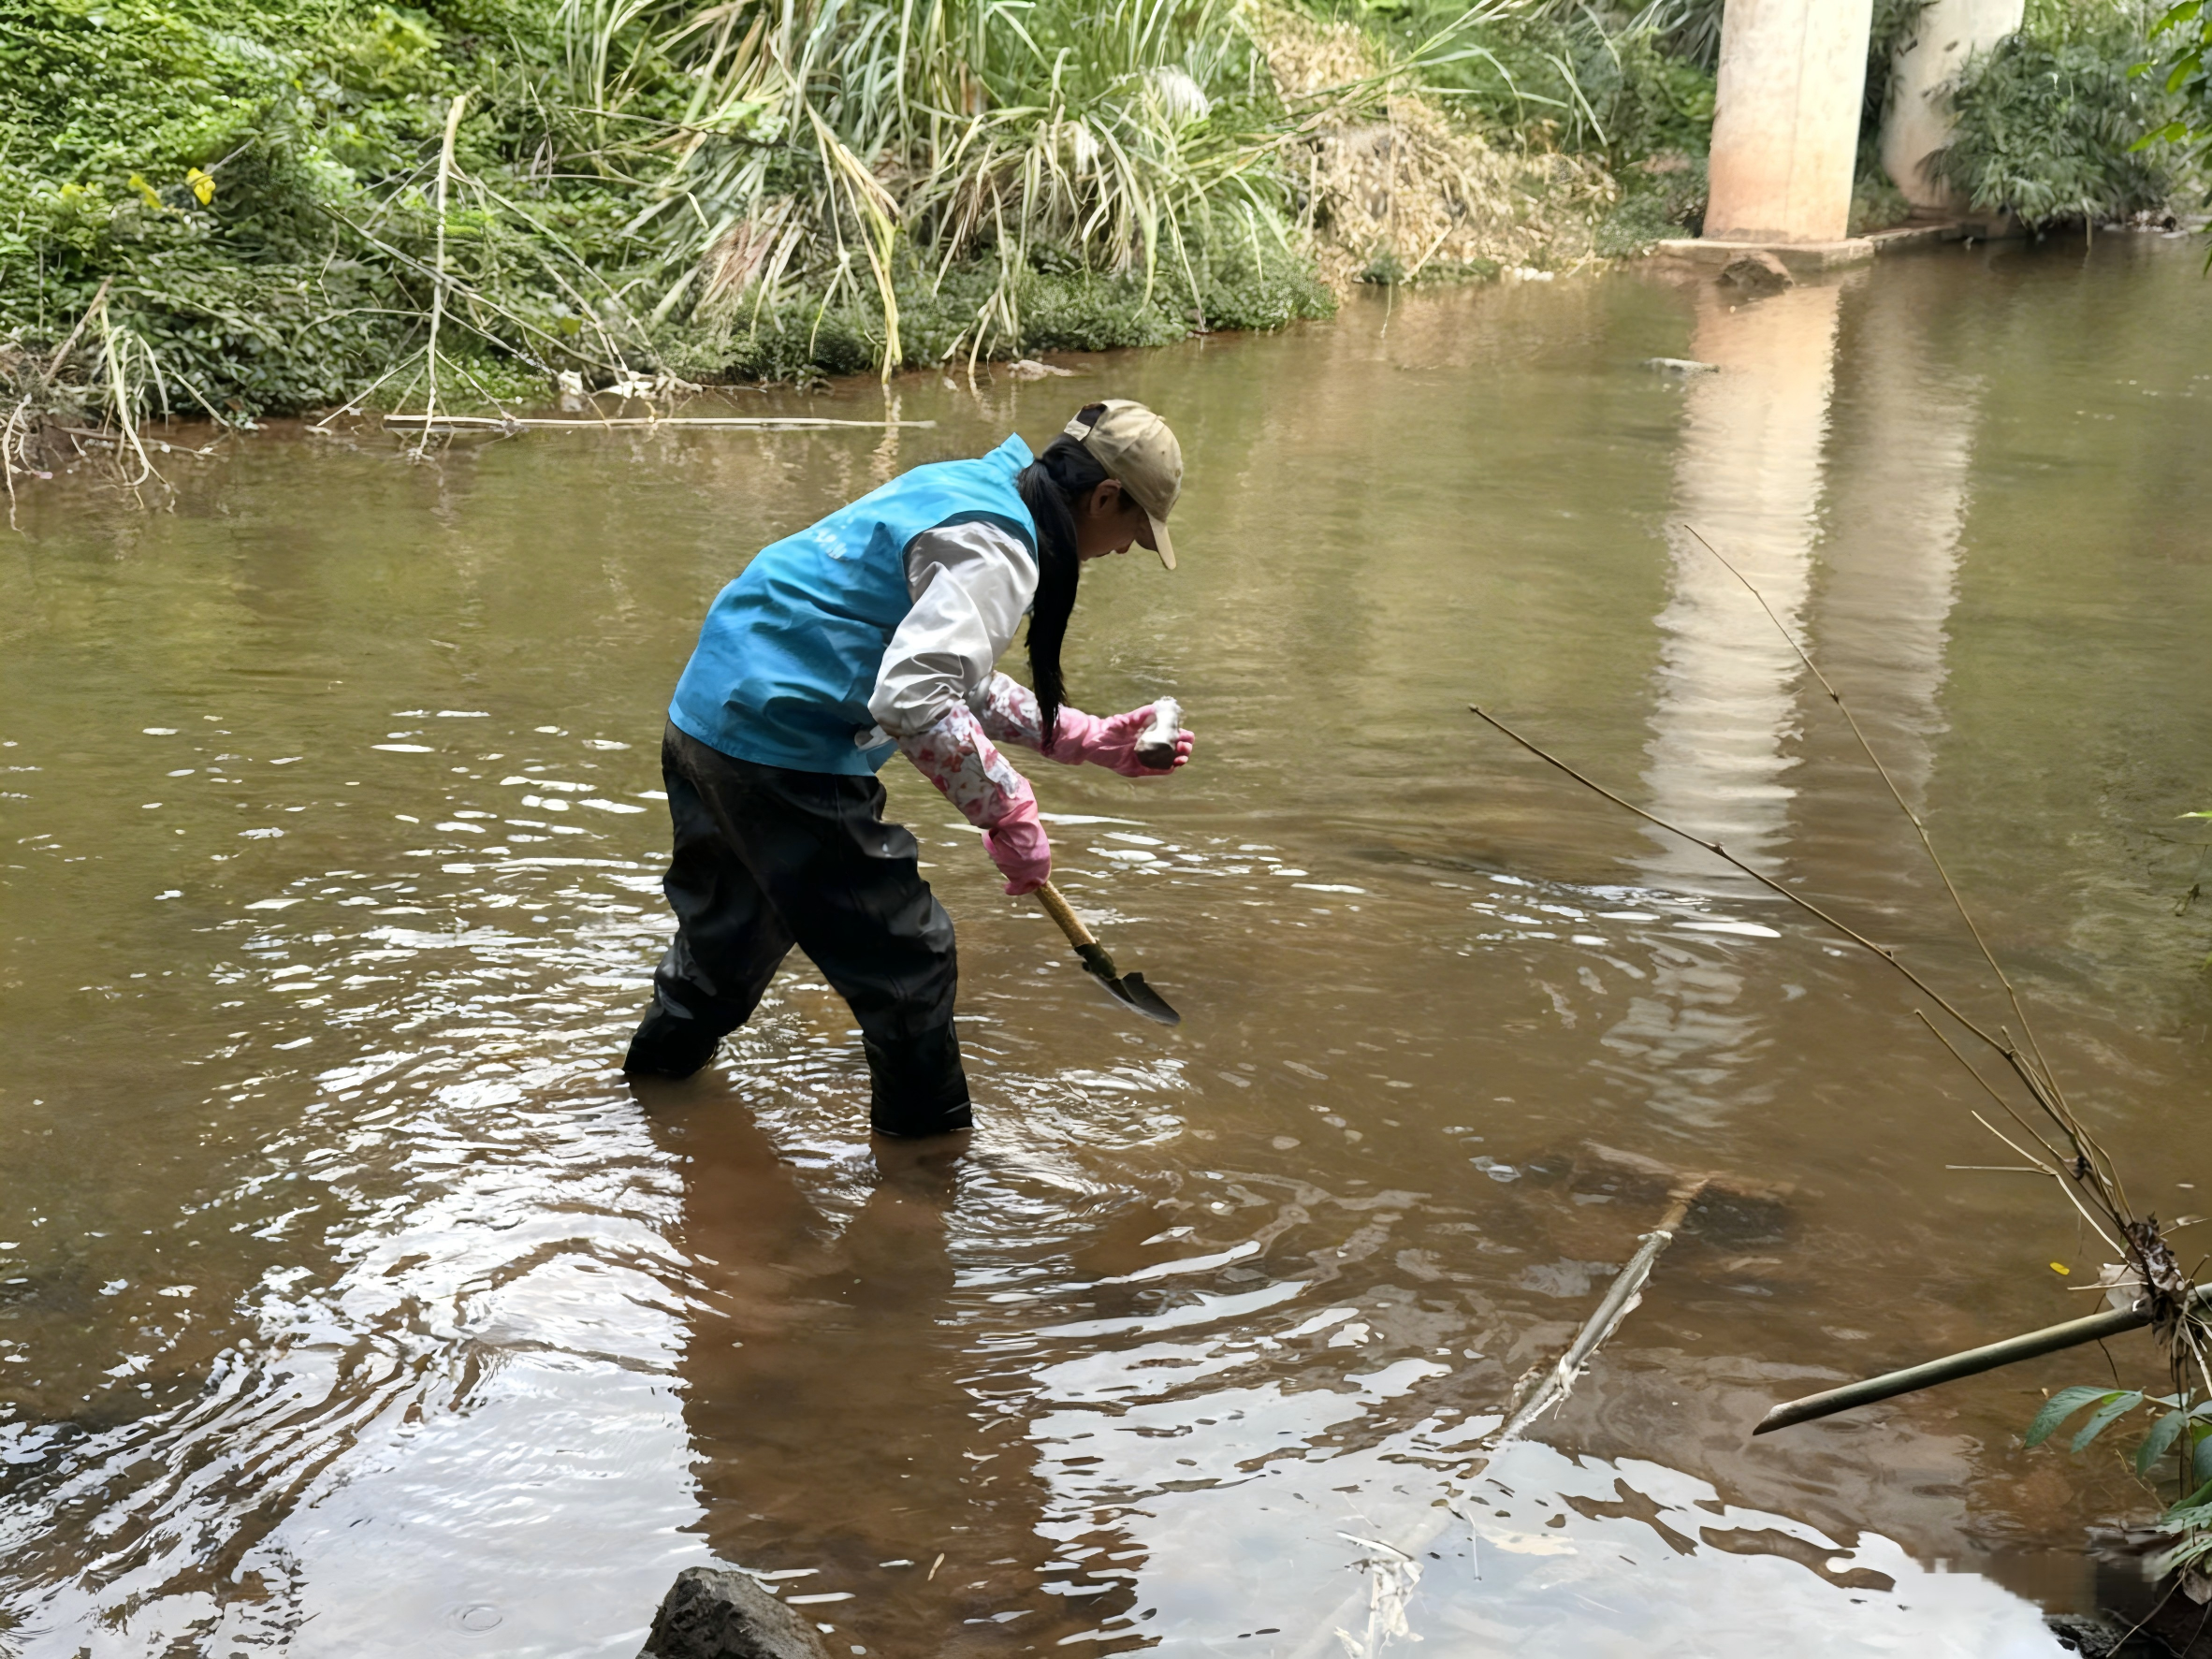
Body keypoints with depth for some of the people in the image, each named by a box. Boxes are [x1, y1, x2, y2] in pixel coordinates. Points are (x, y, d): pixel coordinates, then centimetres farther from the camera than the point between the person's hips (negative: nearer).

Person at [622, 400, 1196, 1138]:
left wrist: (1093, 740, 22)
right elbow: (914, 699, -28)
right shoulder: (995, 548, -16)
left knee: (732, 921, 33)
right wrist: (1009, 812, -19)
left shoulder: (964, 491, 15)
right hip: (782, 756, -11)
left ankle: (662, 1060, 55)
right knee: (907, 956, 1)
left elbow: (956, 676, 25)